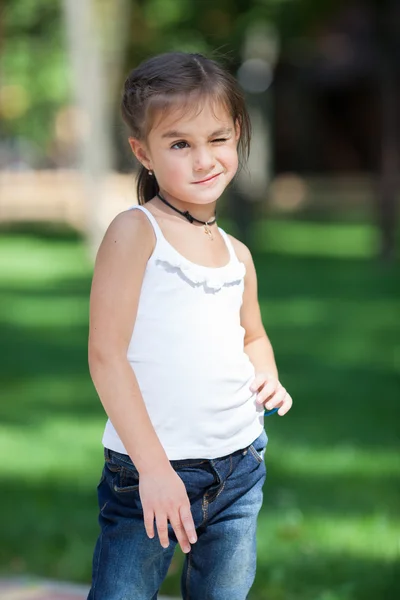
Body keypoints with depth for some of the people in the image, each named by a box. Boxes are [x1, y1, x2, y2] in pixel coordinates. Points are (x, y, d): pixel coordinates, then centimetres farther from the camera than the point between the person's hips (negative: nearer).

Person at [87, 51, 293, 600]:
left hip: (240, 470, 6)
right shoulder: (135, 232, -10)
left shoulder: (237, 255, 9)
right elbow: (106, 354, -14)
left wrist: (268, 378, 2)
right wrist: (153, 467, -18)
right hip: (149, 470, -6)